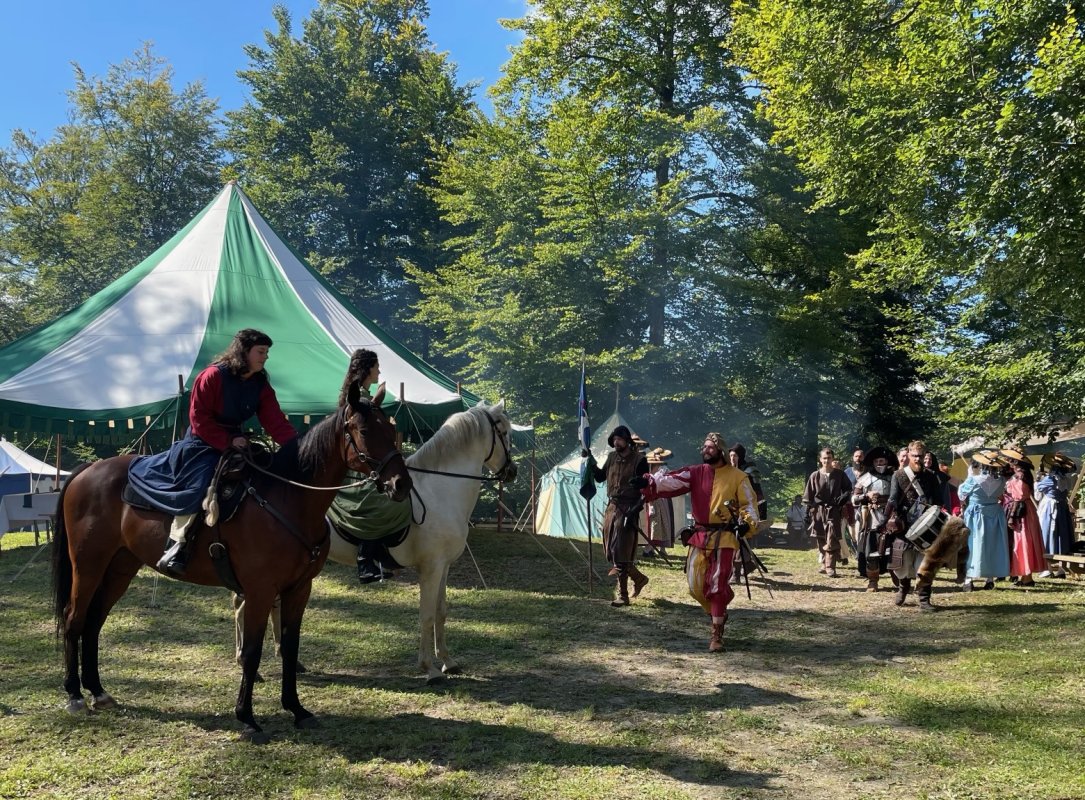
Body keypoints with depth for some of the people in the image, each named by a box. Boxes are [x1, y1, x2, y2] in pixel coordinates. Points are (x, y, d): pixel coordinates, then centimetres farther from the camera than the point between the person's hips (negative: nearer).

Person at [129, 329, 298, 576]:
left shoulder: (261, 385, 2)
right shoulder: (213, 376, -15)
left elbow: (276, 422, -6)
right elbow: (199, 419, -16)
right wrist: (228, 441, -22)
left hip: (235, 443, 7)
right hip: (203, 444, -7)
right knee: (198, 484, -28)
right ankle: (176, 547, -23)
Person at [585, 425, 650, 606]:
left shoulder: (639, 460, -9)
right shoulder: (612, 457, 10)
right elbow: (600, 477, 20)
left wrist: (635, 509, -20)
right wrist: (590, 461, 6)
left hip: (627, 509, -7)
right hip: (612, 507, 7)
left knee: (620, 552, -9)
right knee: (611, 551, 12)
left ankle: (622, 594, -2)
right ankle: (638, 577, 32)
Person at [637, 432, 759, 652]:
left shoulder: (737, 476, -3)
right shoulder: (695, 472, 3)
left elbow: (749, 503, -1)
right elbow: (672, 482, -11)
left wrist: (748, 522, -20)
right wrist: (649, 483, -29)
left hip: (724, 539, -4)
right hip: (699, 536, 4)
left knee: (717, 586, -6)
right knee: (696, 585, 7)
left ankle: (717, 635, 4)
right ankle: (718, 613, 35)